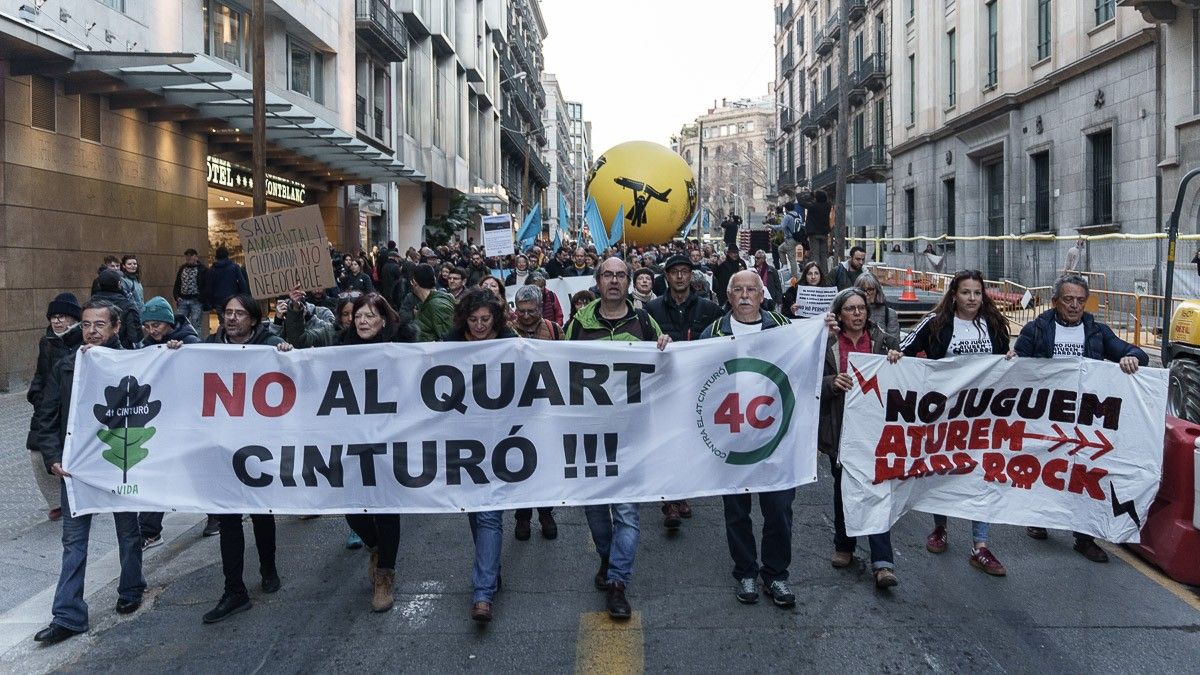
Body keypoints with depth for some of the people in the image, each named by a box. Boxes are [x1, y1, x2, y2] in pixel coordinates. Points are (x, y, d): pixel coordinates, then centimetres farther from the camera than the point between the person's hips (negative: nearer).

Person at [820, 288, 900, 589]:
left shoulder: (882, 342, 5)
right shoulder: (826, 344, 1)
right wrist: (833, 383, -23)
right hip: (841, 428, 1)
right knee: (843, 487, 14)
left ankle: (883, 563, -4)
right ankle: (844, 547, 32)